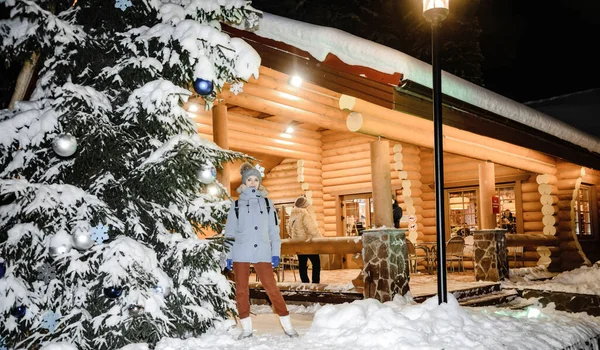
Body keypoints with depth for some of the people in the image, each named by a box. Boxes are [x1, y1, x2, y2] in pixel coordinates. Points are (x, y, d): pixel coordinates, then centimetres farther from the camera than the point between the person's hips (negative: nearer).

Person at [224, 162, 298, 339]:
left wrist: (275, 252, 1)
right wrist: (228, 255, 3)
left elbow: (274, 229, 8)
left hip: (262, 252, -1)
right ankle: (246, 328, 16)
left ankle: (287, 325, 6)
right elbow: (230, 232, 8)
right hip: (240, 253, 1)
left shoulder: (267, 202, 10)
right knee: (241, 290, 4)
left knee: (272, 288, -4)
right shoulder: (237, 204, 8)